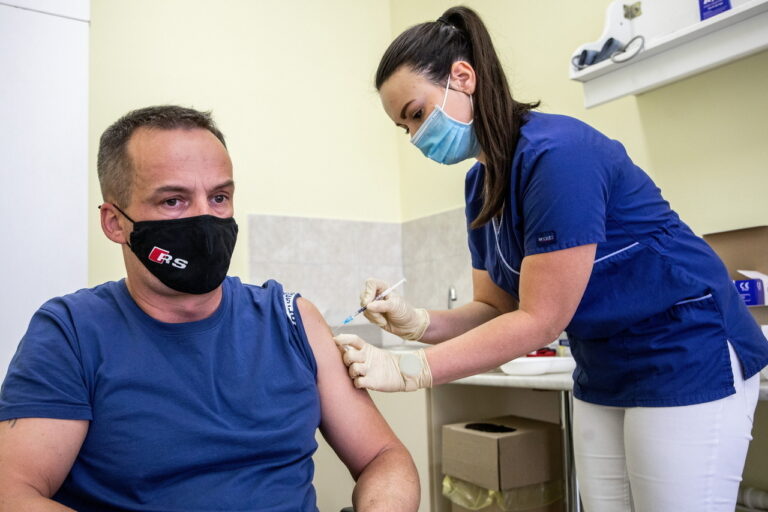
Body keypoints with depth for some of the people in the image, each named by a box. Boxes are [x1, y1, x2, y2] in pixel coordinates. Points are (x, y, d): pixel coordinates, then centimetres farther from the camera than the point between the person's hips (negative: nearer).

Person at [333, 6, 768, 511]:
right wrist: (415, 322, -16)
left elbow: (540, 320, -25)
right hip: (602, 375, 8)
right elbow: (498, 310, 2)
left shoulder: (557, 152, -25)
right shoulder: (481, 184, 2)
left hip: (688, 361, -8)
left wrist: (406, 370, -25)